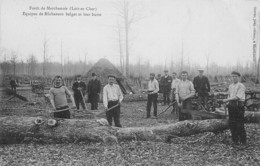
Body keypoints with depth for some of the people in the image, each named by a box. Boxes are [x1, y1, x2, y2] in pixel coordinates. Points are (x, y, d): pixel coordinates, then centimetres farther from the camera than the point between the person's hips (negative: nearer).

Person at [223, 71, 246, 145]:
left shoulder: (241, 86, -7)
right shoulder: (230, 86, 15)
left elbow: (238, 97, -17)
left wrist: (227, 100, -18)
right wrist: (228, 100, 5)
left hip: (239, 106, -7)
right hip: (231, 106, 7)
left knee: (239, 124, -5)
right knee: (231, 123, 7)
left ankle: (243, 141, 8)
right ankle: (235, 140, 17)